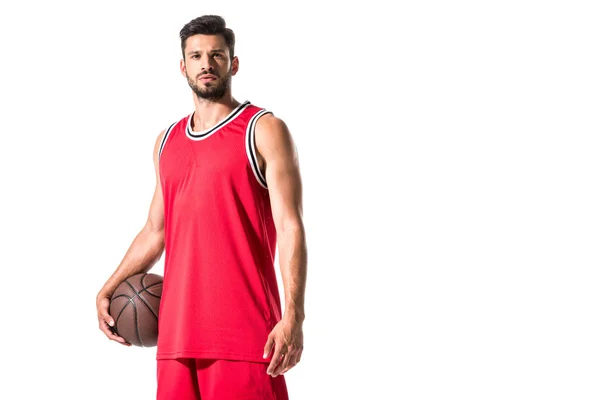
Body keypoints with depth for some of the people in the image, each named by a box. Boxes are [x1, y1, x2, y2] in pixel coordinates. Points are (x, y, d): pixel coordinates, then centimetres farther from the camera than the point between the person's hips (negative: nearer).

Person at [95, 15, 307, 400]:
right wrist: (108, 291, 16)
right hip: (178, 332, 6)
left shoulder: (264, 130, -1)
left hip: (244, 333, -5)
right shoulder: (167, 141, 17)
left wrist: (294, 316, -19)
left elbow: (289, 227, -9)